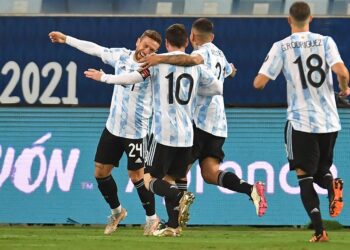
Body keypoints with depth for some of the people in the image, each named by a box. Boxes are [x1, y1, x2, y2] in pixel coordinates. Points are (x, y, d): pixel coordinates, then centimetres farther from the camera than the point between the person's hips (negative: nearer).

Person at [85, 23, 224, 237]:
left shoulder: (159, 61, -3)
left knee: (150, 180, 0)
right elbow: (219, 88, 16)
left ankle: (180, 197, -27)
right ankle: (174, 226, 4)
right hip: (186, 134, 4)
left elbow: (132, 78, -10)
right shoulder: (196, 65, 8)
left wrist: (104, 77, 3)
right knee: (169, 179, 15)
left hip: (164, 132, -4)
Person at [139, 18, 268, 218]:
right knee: (210, 173, 0)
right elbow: (229, 71, 46)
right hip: (218, 124, 8)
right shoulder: (219, 55, 21)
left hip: (200, 119, -8)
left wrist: (160, 58, -37)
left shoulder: (203, 52, -5)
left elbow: (194, 60, -33)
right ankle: (251, 189, -22)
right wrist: (230, 70, 71)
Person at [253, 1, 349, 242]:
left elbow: (259, 83, -6)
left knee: (304, 176, 3)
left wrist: (259, 81, 18)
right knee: (321, 170, 20)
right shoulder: (325, 42, 1)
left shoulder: (281, 47, -3)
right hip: (329, 121, 2)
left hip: (301, 121, -2)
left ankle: (319, 231, -13)